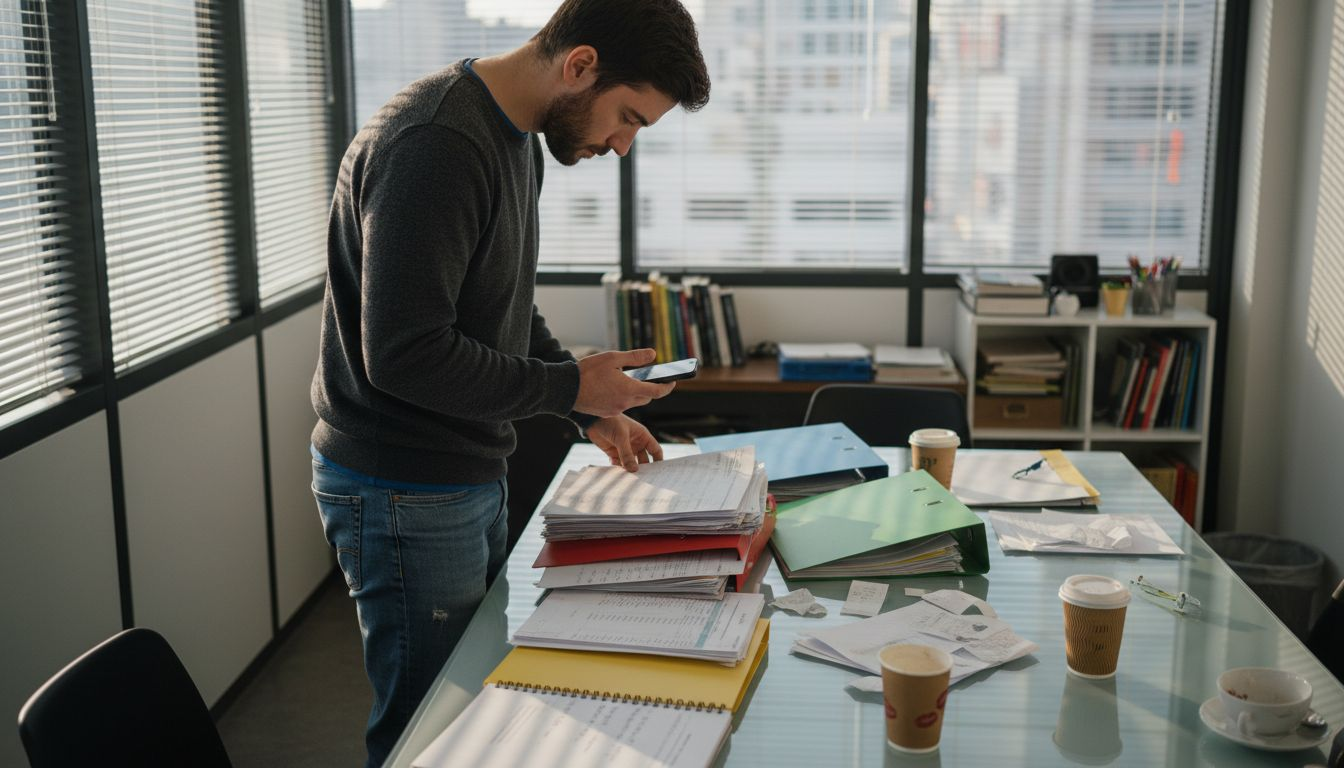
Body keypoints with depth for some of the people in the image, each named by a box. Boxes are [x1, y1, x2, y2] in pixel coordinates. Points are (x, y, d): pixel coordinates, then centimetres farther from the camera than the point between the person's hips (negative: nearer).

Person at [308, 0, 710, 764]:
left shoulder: (518, 137, 9)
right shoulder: (434, 146, -24)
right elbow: (405, 354, -28)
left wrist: (594, 409, 8)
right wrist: (570, 385, -18)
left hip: (471, 474, 9)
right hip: (405, 494, -9)